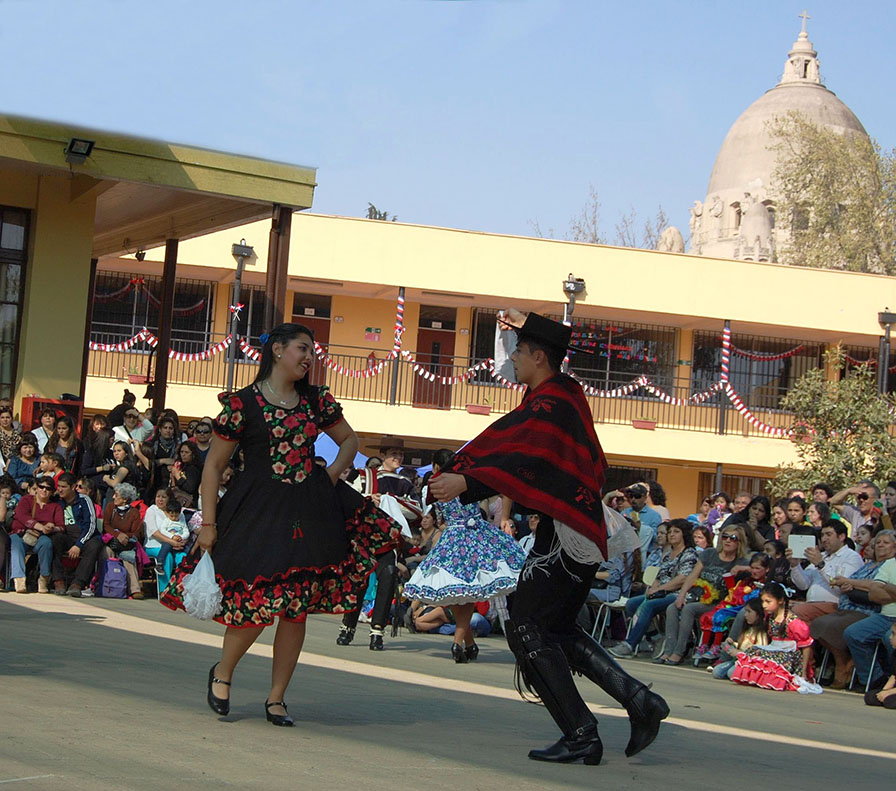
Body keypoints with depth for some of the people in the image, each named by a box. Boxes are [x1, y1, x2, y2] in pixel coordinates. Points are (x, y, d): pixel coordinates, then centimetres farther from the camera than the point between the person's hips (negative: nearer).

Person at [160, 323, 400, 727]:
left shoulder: (316, 400, 11)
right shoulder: (242, 403, -3)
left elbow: (349, 439, 26)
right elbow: (214, 464, 0)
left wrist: (334, 473, 6)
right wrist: (208, 523, -4)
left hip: (310, 512, 4)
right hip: (257, 512, -4)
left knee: (296, 608, 3)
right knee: (258, 603, -10)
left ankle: (276, 698, 16)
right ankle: (222, 674, 18)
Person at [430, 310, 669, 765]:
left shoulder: (550, 407, -16)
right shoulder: (566, 391, 12)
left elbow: (526, 461, -32)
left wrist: (466, 482, -42)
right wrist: (525, 326, 45)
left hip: (564, 534, -10)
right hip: (584, 532, 10)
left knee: (526, 629, -6)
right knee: (558, 629, 17)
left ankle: (581, 735, -9)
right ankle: (638, 700, 8)